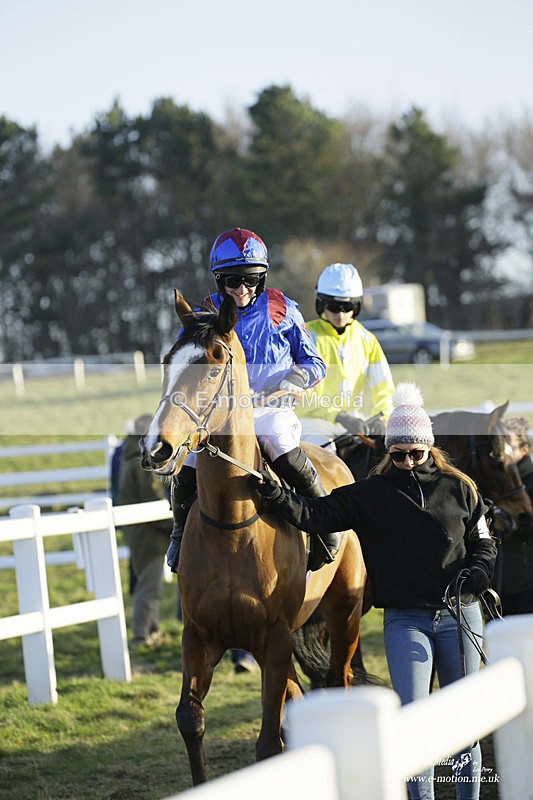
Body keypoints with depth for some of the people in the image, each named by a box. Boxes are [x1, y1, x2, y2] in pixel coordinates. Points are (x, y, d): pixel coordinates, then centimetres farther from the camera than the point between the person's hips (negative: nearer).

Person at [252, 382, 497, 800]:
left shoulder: (459, 489, 5)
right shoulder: (370, 495, 2)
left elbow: (484, 543, 11)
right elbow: (317, 514, -4)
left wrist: (477, 573, -9)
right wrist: (275, 495, -20)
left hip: (460, 615, 1)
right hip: (405, 620, -1)